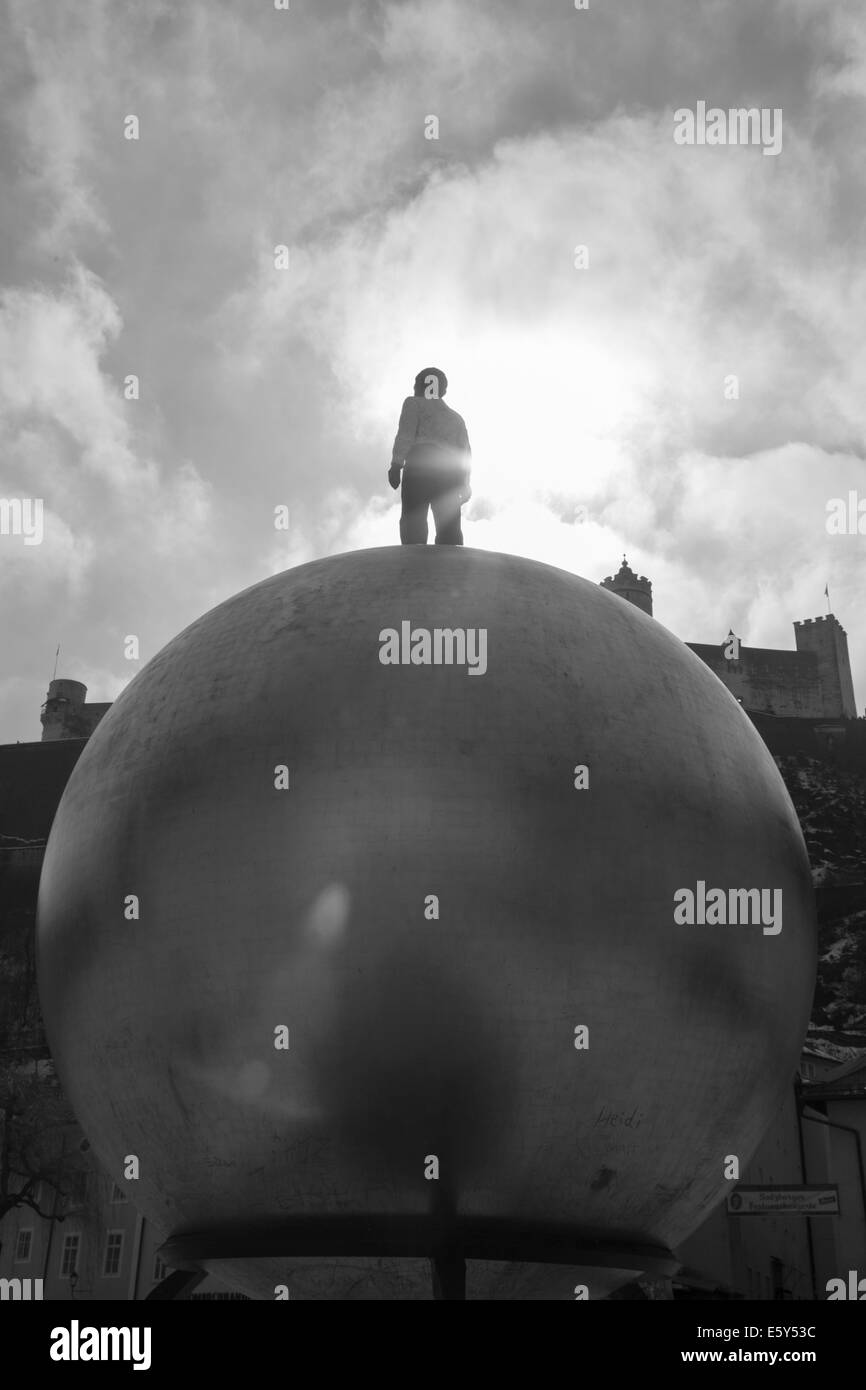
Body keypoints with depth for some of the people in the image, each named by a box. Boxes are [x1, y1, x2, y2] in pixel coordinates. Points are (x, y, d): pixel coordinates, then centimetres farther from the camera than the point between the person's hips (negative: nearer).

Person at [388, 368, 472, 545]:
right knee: (449, 530, -3)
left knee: (413, 521, -15)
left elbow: (405, 433, -2)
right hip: (450, 473, 5)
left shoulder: (414, 404, 16)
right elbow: (466, 453, 20)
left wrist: (396, 464, -9)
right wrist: (465, 485, 15)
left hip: (420, 466, -5)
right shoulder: (456, 418, 31)